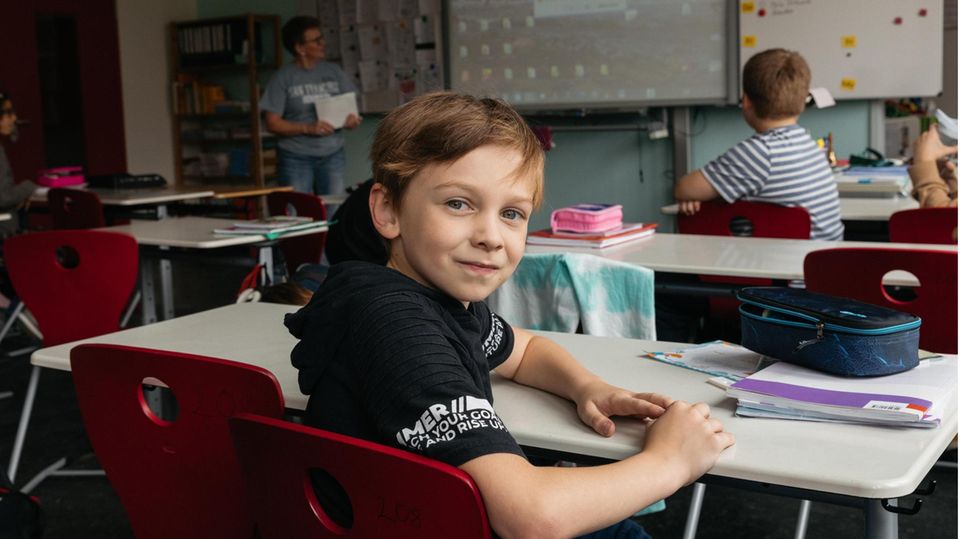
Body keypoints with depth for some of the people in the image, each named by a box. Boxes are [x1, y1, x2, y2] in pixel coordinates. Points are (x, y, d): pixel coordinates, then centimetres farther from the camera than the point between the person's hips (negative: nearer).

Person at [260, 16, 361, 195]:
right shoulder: (282, 78, -3)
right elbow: (272, 123, -6)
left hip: (332, 155, 3)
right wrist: (308, 128, -18)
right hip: (296, 158, -3)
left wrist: (352, 119, -12)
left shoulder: (334, 71, 7)